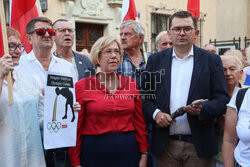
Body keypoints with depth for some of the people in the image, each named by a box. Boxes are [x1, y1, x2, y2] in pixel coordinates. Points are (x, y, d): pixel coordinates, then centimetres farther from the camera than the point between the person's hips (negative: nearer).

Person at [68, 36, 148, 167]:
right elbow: (76, 127, -3)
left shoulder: (131, 83, 5)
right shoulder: (82, 86, -4)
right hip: (94, 153, -2)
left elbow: (139, 122, 8)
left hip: (128, 151, 3)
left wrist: (143, 154, 5)